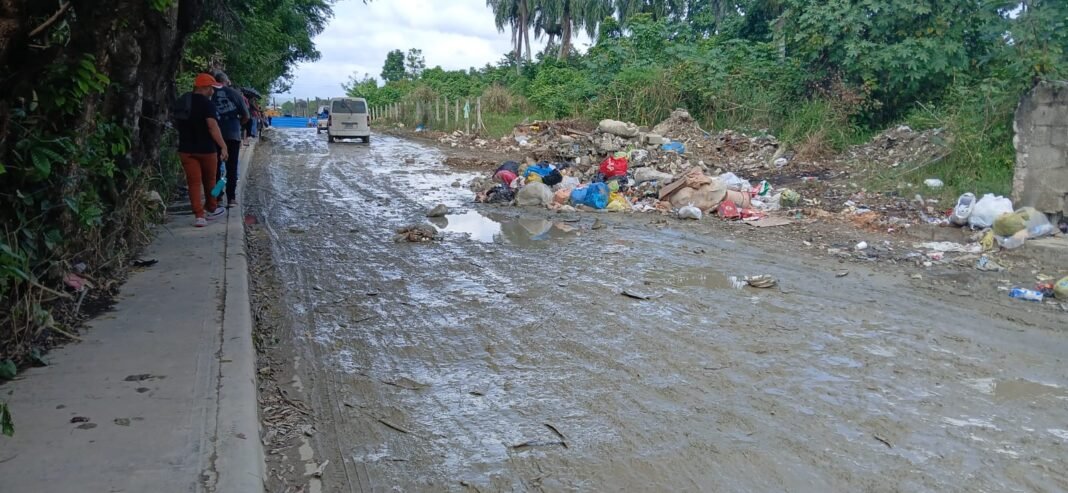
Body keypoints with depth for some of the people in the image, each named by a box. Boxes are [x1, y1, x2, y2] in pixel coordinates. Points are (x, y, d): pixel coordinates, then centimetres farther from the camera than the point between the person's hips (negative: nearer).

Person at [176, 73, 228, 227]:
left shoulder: (182, 101, 10)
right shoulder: (206, 104, -14)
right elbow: (213, 126, -25)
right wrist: (223, 146, -26)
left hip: (186, 149, 5)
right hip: (206, 149, -5)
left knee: (194, 182, 1)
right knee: (209, 180, 15)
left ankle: (199, 215, -8)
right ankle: (211, 209, 31)